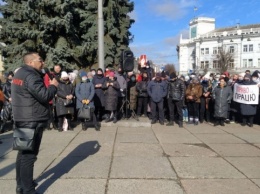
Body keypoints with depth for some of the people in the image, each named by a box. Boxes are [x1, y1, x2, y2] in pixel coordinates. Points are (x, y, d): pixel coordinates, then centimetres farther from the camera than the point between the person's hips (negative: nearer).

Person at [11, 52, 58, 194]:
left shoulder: (20, 73, 14)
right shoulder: (31, 76, -18)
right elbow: (45, 96, -24)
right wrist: (53, 85, -7)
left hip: (22, 119, 10)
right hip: (32, 121, -10)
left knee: (23, 153, 17)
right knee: (29, 155, -4)